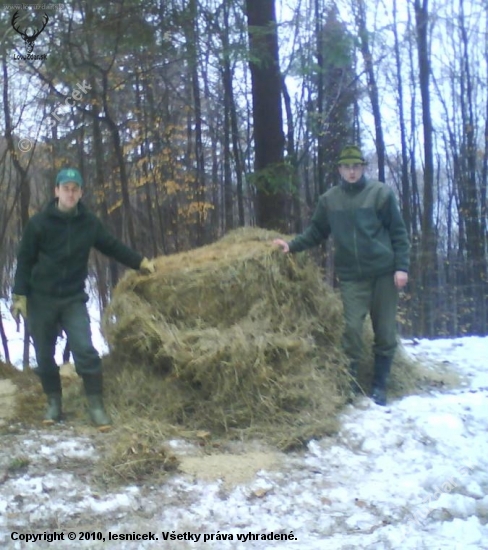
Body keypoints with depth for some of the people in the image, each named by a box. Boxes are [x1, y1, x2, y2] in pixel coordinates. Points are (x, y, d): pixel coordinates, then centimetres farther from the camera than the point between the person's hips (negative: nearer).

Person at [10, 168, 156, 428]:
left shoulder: (89, 222, -1)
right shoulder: (39, 222, -8)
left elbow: (112, 246, 13)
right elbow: (24, 260, -4)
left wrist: (141, 262, 12)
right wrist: (19, 295, -9)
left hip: (73, 299, 1)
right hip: (41, 299, -1)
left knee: (85, 350, -12)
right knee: (44, 355, 6)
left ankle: (96, 406, -4)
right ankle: (54, 403, 22)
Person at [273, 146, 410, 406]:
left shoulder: (380, 193, -2)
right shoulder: (329, 199, 6)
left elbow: (398, 232, -1)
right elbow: (316, 232, 14)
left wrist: (401, 266, -8)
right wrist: (292, 245, 0)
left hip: (383, 272, -1)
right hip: (351, 276, 1)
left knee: (385, 331, 4)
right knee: (352, 327, -8)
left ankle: (379, 385, 16)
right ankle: (350, 381, 5)